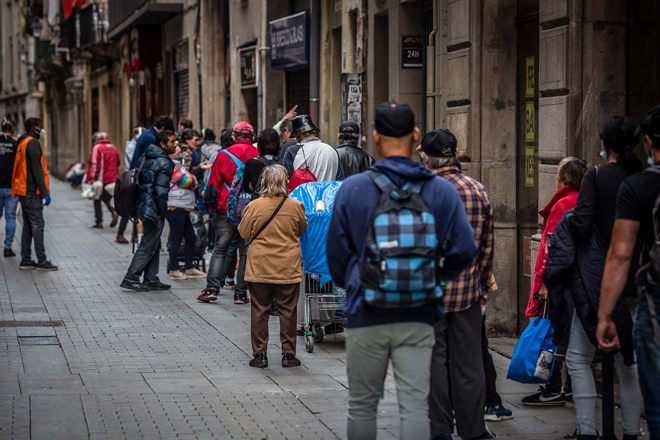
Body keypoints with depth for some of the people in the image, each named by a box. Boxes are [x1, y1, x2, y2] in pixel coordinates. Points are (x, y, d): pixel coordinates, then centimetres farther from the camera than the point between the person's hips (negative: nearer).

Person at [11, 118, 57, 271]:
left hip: (23, 191, 10)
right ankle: (42, 261, -7)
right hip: (32, 192, -10)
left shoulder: (22, 143, 18)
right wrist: (45, 192, -17)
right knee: (37, 225, -7)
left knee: (28, 226, 11)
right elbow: (37, 170, -18)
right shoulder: (33, 143, -12)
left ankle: (26, 261, 12)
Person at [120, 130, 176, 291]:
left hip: (144, 206, 9)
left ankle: (151, 279, 20)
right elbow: (161, 190, -20)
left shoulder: (149, 158, 13)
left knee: (154, 245, 16)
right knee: (148, 246, -3)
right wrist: (162, 212, -13)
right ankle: (131, 279, -3)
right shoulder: (164, 163, -15)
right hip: (153, 210, -9)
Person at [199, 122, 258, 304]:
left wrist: (215, 205, 13)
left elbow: (213, 185, 2)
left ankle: (212, 288, 0)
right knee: (246, 252, 6)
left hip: (227, 209, 0)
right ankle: (241, 292, 5)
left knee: (220, 250, 7)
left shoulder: (224, 155, -2)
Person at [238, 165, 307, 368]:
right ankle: (288, 354, 12)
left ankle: (259, 353, 9)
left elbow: (244, 233, 2)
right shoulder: (296, 206, -6)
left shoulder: (254, 206, -9)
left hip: (259, 267, -1)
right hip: (288, 268, 1)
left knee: (259, 311, 7)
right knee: (288, 311, 8)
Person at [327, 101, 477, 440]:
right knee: (415, 406, 2)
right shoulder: (442, 191, -2)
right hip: (418, 317, 1)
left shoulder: (351, 189, -5)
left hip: (366, 314, 0)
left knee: (362, 406, 12)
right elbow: (464, 250, -3)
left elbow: (336, 253, 1)